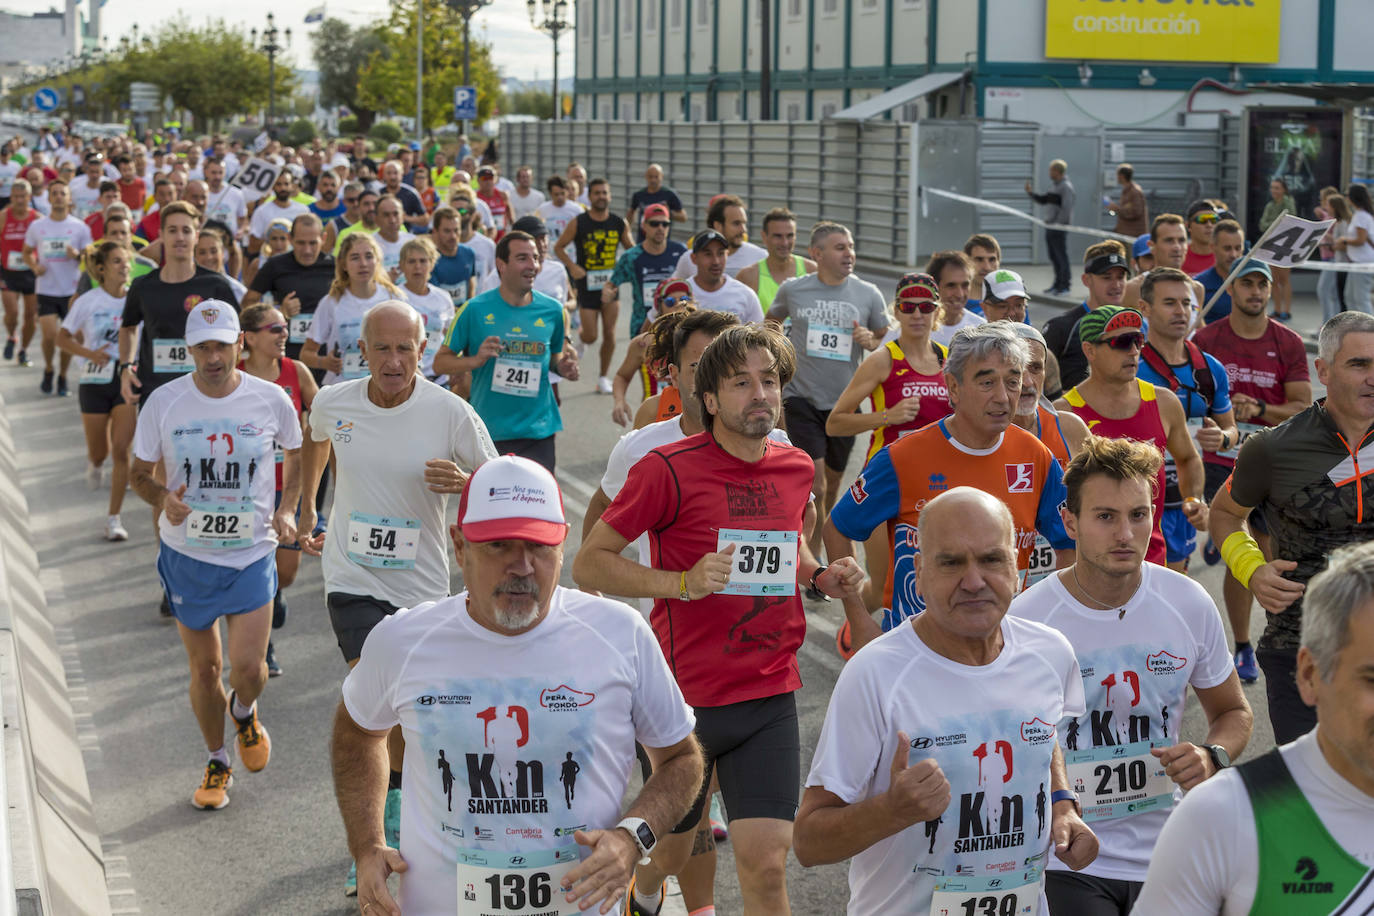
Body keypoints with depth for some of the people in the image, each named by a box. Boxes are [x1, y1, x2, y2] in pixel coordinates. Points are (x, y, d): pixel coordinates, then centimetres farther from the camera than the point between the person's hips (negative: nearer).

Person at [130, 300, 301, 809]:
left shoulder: (271, 400, -8)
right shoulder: (164, 402, -8)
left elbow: (296, 452, 12)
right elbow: (140, 474, 3)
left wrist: (286, 509, -1)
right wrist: (163, 499, -19)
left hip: (252, 552, -1)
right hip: (187, 553, 1)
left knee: (248, 668, -8)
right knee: (204, 667, 9)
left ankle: (244, 711, 30)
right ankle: (217, 762, 31)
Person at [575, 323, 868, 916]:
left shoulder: (796, 469, 5)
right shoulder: (669, 469, -13)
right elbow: (588, 564, -10)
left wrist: (822, 577, 4)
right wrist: (684, 583, -22)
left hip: (770, 699, 3)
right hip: (685, 694, -3)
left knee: (765, 862, -8)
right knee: (669, 850, 17)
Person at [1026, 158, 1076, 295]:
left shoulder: (1066, 187, -11)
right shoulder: (1054, 185, 17)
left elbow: (1067, 208, -19)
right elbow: (1043, 200, 24)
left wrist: (1058, 223, -20)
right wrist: (1030, 193, 12)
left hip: (1059, 227, -9)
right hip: (1050, 226, 9)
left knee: (1062, 257, -6)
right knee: (1053, 257, 13)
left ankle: (1064, 287, -3)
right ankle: (1057, 284, 21)